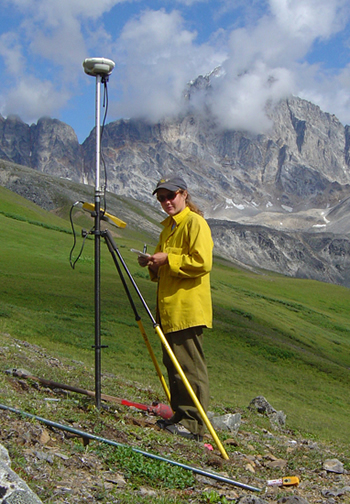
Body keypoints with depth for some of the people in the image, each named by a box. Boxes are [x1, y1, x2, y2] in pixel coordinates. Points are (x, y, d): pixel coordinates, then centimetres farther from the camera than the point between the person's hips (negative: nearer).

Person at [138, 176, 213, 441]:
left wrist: (167, 259, -17)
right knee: (174, 365, 13)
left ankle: (194, 424, -1)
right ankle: (180, 416, 21)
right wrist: (153, 264, 8)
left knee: (190, 366, -6)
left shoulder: (195, 223, -9)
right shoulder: (169, 226, 20)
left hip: (188, 309, -10)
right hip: (169, 309, 10)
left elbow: (202, 263, -19)